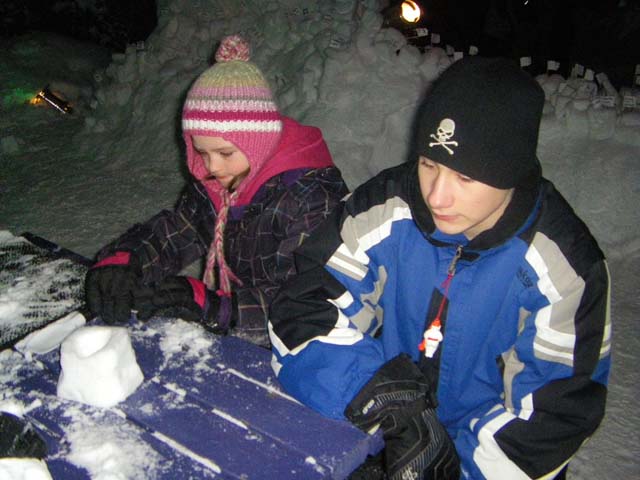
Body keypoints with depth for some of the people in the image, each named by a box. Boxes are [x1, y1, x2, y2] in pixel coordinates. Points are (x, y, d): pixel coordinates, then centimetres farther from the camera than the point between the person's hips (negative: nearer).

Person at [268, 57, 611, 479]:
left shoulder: (564, 266, -14)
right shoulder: (383, 209, -13)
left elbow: (556, 413, -10)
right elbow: (303, 311, -16)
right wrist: (393, 412, -27)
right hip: (373, 438, 3)